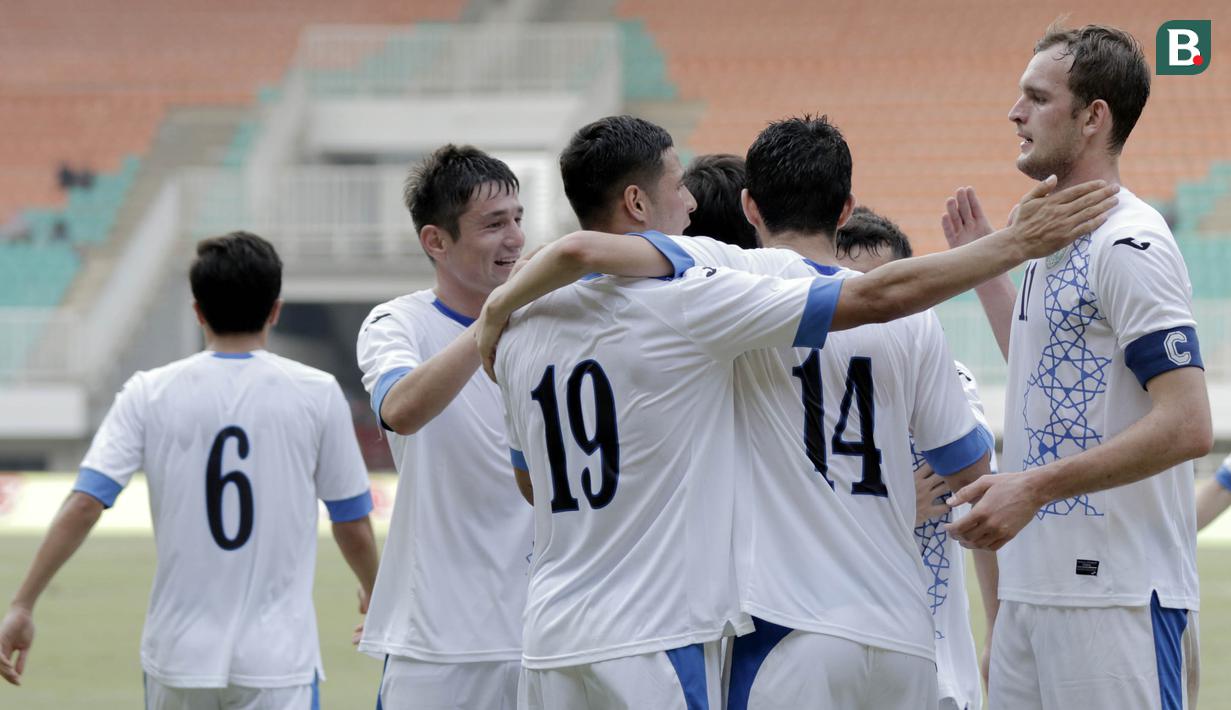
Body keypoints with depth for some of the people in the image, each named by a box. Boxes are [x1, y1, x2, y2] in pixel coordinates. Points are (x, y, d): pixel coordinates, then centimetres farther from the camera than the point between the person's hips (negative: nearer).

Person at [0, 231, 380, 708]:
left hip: (179, 656, 2)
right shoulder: (316, 394, -2)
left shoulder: (149, 394, 0)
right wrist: (372, 591, 24)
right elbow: (353, 528, 4)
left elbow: (83, 506, -8)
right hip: (277, 660, -2)